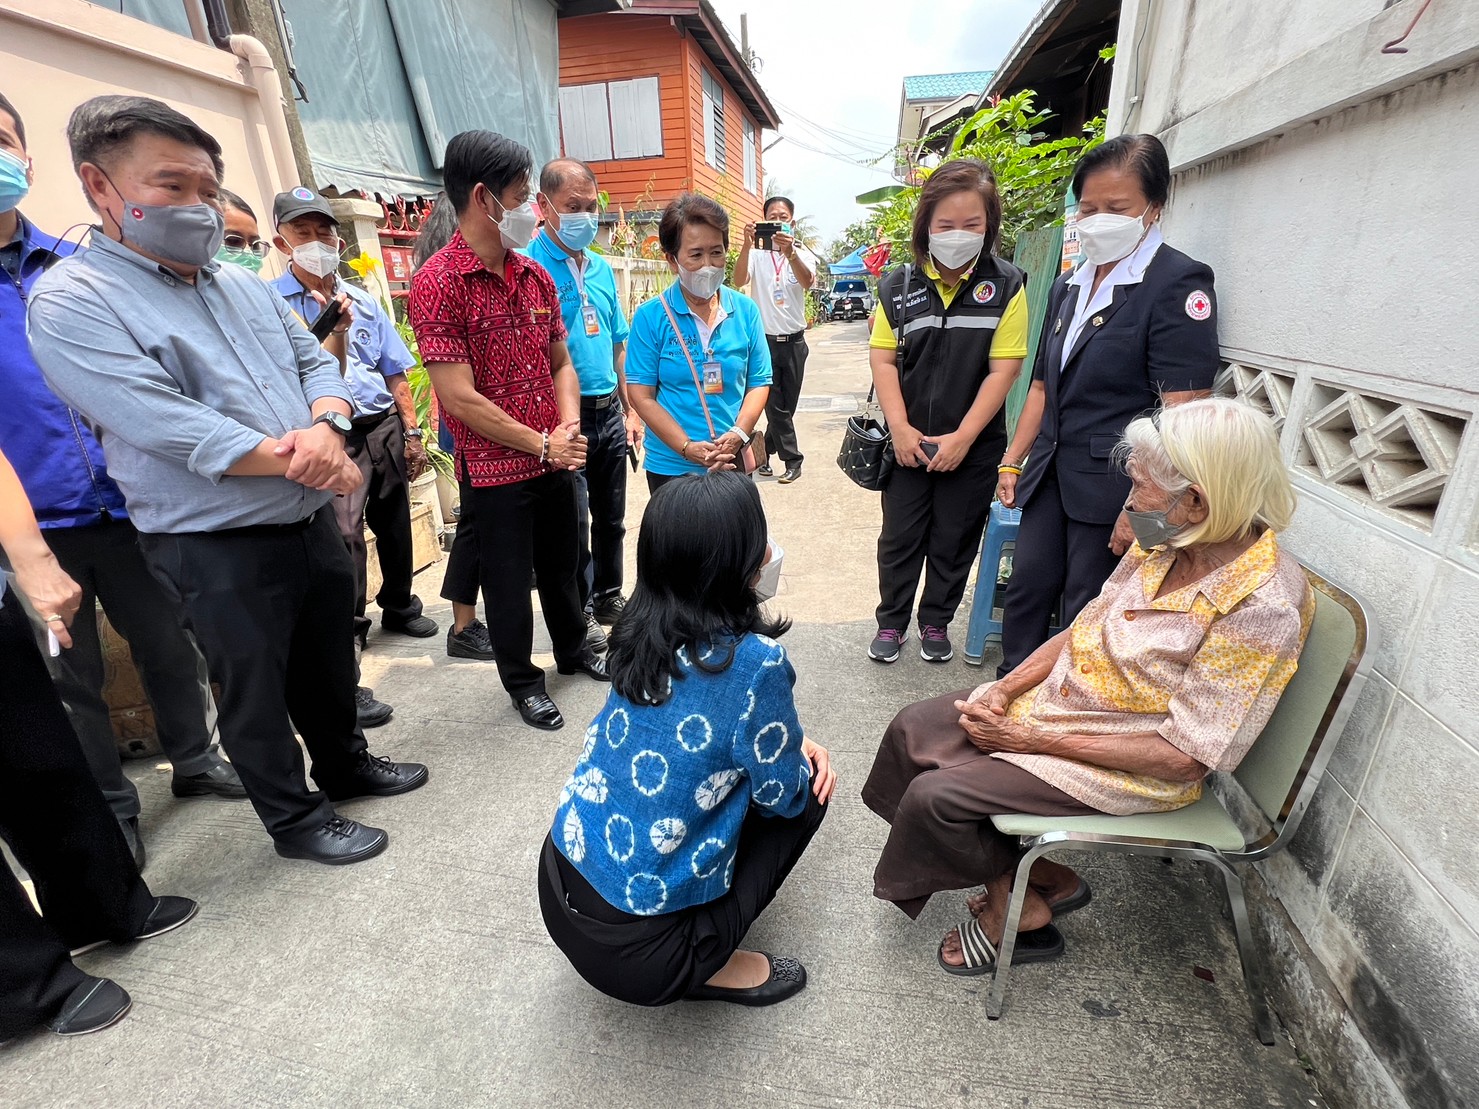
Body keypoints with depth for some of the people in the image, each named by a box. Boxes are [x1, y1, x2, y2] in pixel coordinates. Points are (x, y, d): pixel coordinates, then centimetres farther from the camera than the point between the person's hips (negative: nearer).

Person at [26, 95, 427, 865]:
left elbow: (314, 361, 7)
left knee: (329, 662, 21)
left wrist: (326, 429, -16)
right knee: (257, 692, 11)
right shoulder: (73, 304, -12)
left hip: (309, 521, 7)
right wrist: (303, 461, -18)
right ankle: (294, 819, 31)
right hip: (215, 548, -6)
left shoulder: (243, 283, 10)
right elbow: (175, 432, -22)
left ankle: (345, 765, 44)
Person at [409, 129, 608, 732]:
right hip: (494, 472, -6)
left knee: (561, 564, 21)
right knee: (509, 581, 10)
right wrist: (541, 444, -15)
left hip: (556, 460, 6)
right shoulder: (438, 281, -14)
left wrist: (569, 425, -7)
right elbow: (460, 396, -19)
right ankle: (522, 681, 31)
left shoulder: (536, 277, 7)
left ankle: (573, 649, 44)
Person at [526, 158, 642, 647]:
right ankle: (578, 614, 23)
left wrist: (629, 409, 14)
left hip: (609, 411, 7)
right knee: (572, 524, 5)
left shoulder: (602, 268, 10)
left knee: (611, 516, 17)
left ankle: (609, 596, 36)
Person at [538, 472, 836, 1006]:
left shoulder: (640, 633, -5)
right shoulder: (754, 660, -25)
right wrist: (803, 761, 11)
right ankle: (708, 967, 12)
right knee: (809, 792, 9)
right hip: (633, 947, -6)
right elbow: (783, 796, -9)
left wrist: (791, 742, 6)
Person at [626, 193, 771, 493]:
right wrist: (688, 448, -17)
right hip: (671, 467, -2)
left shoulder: (745, 311, 1)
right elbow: (641, 393, -9)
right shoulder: (650, 316, -7)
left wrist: (738, 434, -14)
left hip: (734, 463, 2)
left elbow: (759, 382, 2)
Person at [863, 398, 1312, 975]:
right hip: (1058, 699, 8)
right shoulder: (1163, 545, -4)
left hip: (1132, 770, -8)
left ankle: (1020, 911, 14)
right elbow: (1083, 630, 5)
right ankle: (1042, 878, 14)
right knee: (913, 729, 2)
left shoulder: (1262, 610, -25)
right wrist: (1004, 689, -9)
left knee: (936, 794, -18)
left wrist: (1035, 740, -22)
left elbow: (1184, 756, -23)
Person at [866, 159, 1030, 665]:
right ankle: (891, 622, 27)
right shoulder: (899, 284, 0)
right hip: (908, 442, 1)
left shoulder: (1006, 286, -5)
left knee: (955, 539, 11)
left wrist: (961, 438, -14)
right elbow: (883, 358, -1)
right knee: (900, 536, 9)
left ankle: (936, 623, 30)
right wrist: (900, 429, -10)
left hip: (973, 445, -1)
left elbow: (1003, 370, -8)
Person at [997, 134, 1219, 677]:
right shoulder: (1068, 286, 15)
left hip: (1112, 486, -6)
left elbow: (1182, 413, -16)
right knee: (1026, 593, 11)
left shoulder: (1179, 282, -8)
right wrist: (1013, 462, 14)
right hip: (1051, 476, 7)